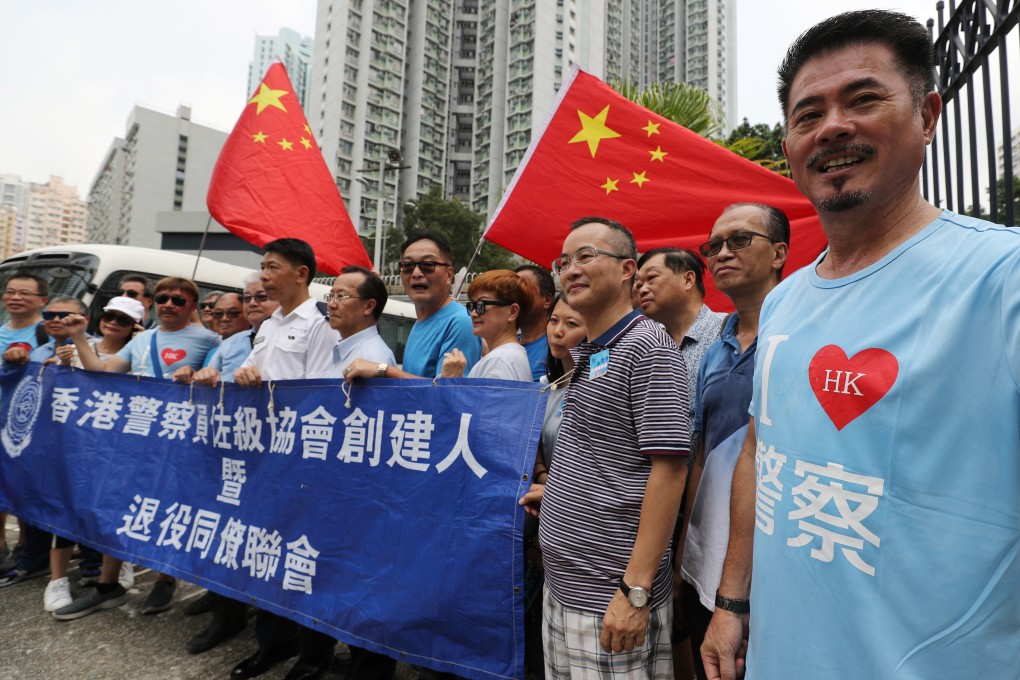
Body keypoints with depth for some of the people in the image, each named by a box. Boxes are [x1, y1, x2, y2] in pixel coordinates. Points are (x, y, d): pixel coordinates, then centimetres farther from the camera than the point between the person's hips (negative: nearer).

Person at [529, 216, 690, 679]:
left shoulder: (647, 346, -15)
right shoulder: (586, 356, 12)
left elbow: (669, 469, -20)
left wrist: (636, 590, -21)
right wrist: (555, 491, 10)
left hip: (610, 596, -8)